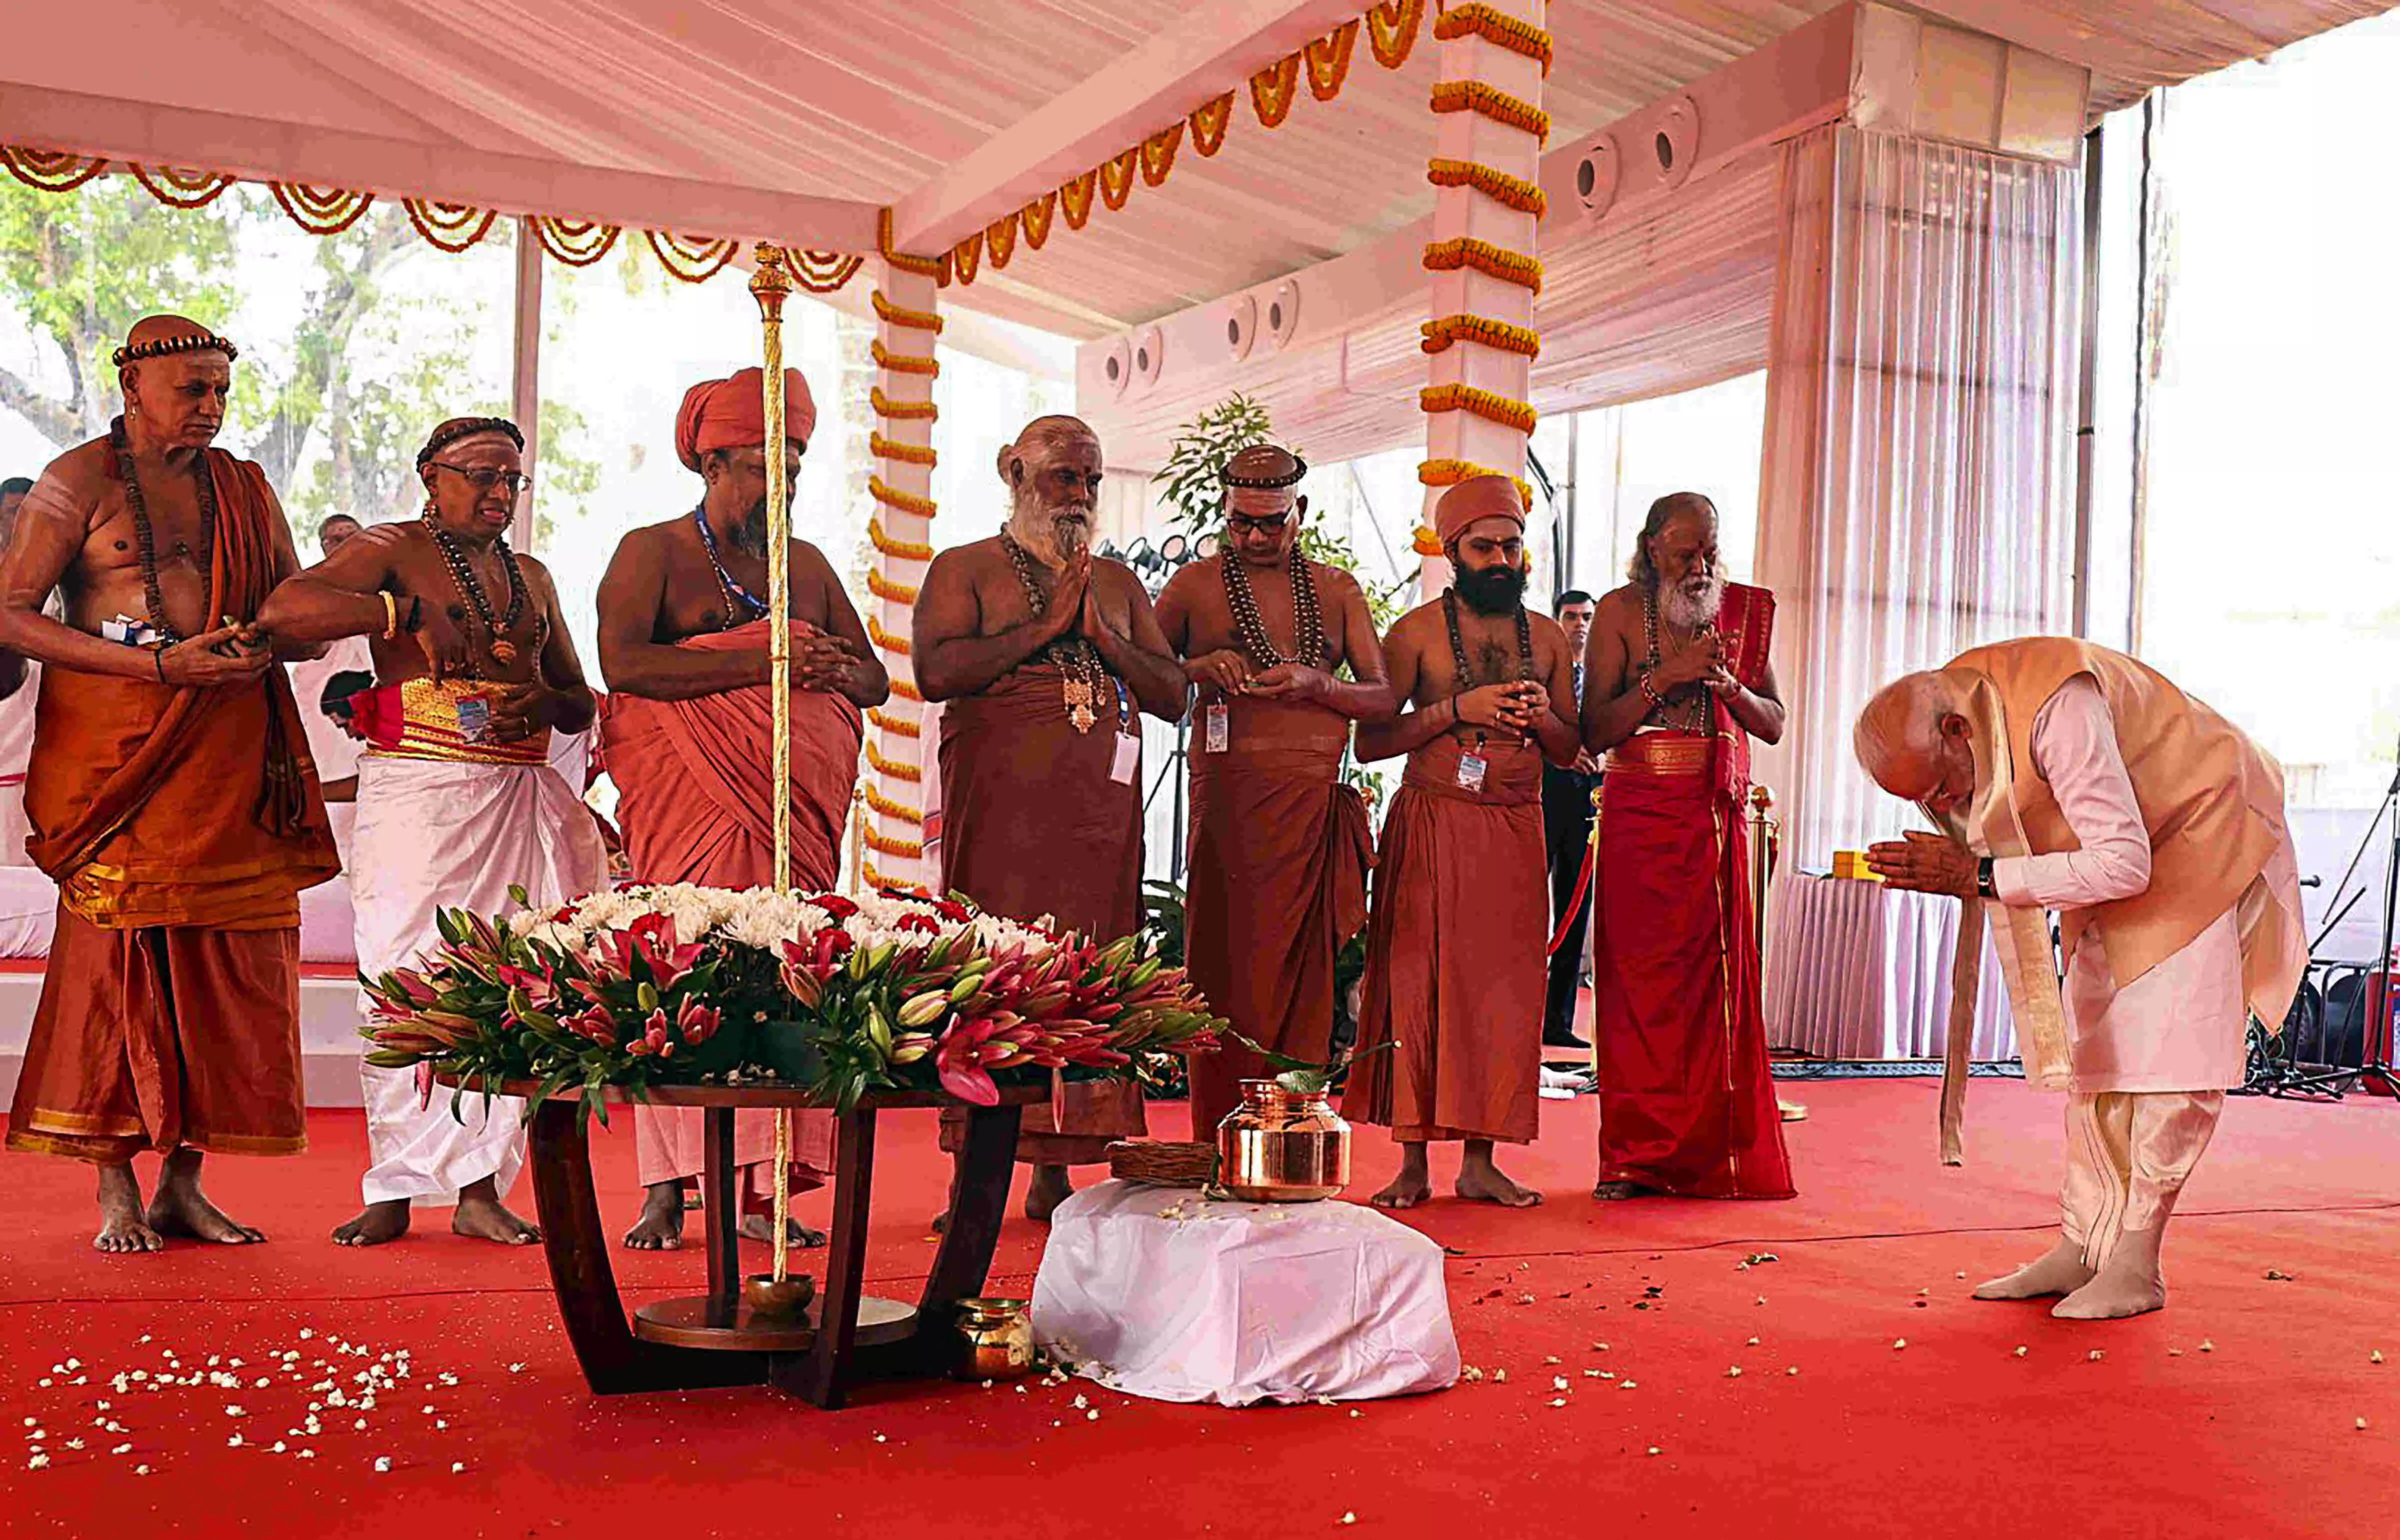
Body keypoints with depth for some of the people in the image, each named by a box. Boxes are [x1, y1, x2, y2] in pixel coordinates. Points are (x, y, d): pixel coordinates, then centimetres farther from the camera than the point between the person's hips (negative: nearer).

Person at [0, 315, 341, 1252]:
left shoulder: (243, 488, 17)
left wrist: (262, 647, -5)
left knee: (227, 954, -1)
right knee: (117, 946, -6)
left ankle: (183, 1181, 8)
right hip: (115, 745, -4)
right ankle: (116, 1190, 3)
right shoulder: (79, 481, 3)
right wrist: (160, 664, -13)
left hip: (229, 751, 4)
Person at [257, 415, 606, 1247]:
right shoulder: (391, 551, 5)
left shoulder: (531, 577, 22)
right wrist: (409, 613, -18)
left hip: (522, 798, 5)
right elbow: (284, 609, -13)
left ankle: (480, 1185, 5)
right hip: (417, 794, -5)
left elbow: (582, 702, 24)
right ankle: (395, 1192, 2)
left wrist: (544, 703, 1)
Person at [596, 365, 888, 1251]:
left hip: (791, 804, 4)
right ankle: (666, 1193, -4)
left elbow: (875, 680, 18)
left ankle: (764, 1194, 1)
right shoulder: (652, 552, 5)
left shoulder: (807, 565, 20)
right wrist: (760, 662, -17)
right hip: (689, 801, -4)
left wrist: (836, 668, -6)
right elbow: (623, 661, -13)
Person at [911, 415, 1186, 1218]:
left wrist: (1103, 636, -1)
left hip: (1101, 809, 4)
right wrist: (1047, 623, -9)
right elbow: (936, 671, -10)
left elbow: (1174, 695, 15)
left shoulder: (1118, 581, 21)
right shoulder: (965, 569, 8)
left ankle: (1055, 1173, 5)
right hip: (1000, 805, -4)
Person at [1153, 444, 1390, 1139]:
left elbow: (1383, 699, 11)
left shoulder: (1337, 589, 15)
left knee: (1305, 975, 2)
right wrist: (1200, 669, -10)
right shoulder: (1196, 586, 10)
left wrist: (1315, 684, -8)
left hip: (1318, 797, 3)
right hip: (1232, 790, -2)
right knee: (1230, 967, -6)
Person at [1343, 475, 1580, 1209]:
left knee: (1504, 987, 0)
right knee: (1418, 983, -4)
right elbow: (1370, 741, -4)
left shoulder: (1547, 636, 12)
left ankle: (1480, 1160, 8)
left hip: (1516, 831, 3)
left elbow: (1571, 750, 15)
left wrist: (1540, 717, -7)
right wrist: (1456, 710, -14)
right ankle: (1413, 1161, 4)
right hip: (1430, 826, -3)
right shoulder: (1417, 632, 1)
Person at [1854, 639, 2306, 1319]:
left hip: (2202, 836, -8)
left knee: (2172, 1049, -12)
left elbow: (2124, 863, -36)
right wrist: (1939, 870, -19)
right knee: (2094, 1046, 3)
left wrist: (1978, 876, -37)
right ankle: (2082, 1248, 6)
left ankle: (2135, 1264, -8)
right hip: (2110, 859, 8)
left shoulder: (2057, 708, -38)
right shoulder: (1940, 744, -12)